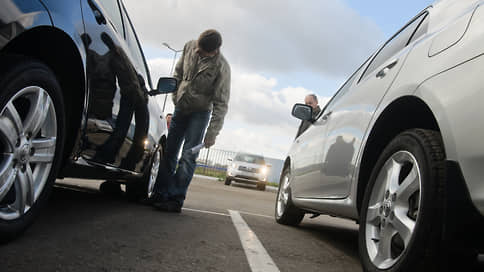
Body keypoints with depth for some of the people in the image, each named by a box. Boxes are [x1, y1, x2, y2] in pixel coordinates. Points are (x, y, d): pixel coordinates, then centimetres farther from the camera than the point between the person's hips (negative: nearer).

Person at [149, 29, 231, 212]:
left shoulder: (221, 67, -23)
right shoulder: (189, 47, -8)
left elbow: (221, 104, -22)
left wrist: (212, 134, -24)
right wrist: (175, 94, 6)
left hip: (200, 113, -6)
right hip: (180, 108, 6)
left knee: (188, 156, -11)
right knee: (169, 152, 6)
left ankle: (177, 198, -7)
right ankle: (161, 193, 13)